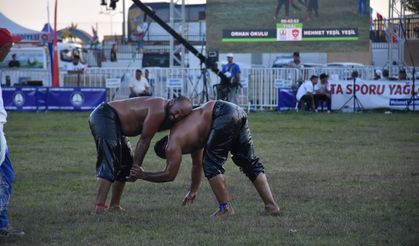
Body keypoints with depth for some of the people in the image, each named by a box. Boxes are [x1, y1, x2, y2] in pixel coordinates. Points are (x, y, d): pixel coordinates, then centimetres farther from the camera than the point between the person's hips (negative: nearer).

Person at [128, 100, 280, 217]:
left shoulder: (173, 143, 3)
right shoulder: (190, 137, 29)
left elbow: (169, 175, 3)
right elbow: (197, 164, 41)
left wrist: (143, 175, 14)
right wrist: (193, 191, 52)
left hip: (224, 115, -9)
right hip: (237, 111, 9)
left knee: (212, 164, 3)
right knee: (249, 161, 13)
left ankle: (226, 208, 2)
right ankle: (271, 205, 10)